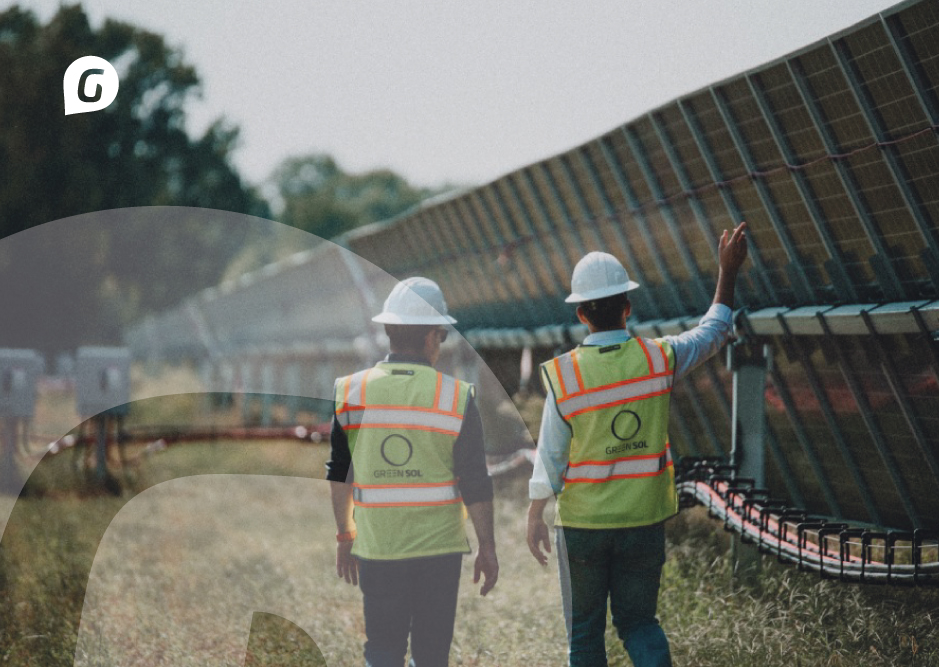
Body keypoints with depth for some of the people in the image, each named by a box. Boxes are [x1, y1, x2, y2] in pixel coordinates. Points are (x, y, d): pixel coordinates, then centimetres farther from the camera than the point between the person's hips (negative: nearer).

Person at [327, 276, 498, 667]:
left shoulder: (351, 393, -1)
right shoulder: (456, 397, -7)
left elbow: (339, 475, 6)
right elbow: (475, 485, -6)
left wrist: (345, 536, 17)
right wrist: (487, 547, 4)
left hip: (375, 547, 1)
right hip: (438, 547, -1)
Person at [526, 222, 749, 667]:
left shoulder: (564, 376, -13)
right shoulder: (658, 359, -8)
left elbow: (550, 457, -9)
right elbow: (712, 334, 10)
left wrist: (535, 518, 1)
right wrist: (728, 272, 18)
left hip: (582, 522, -2)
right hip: (643, 521, 2)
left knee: (584, 630, 13)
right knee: (637, 620, 15)